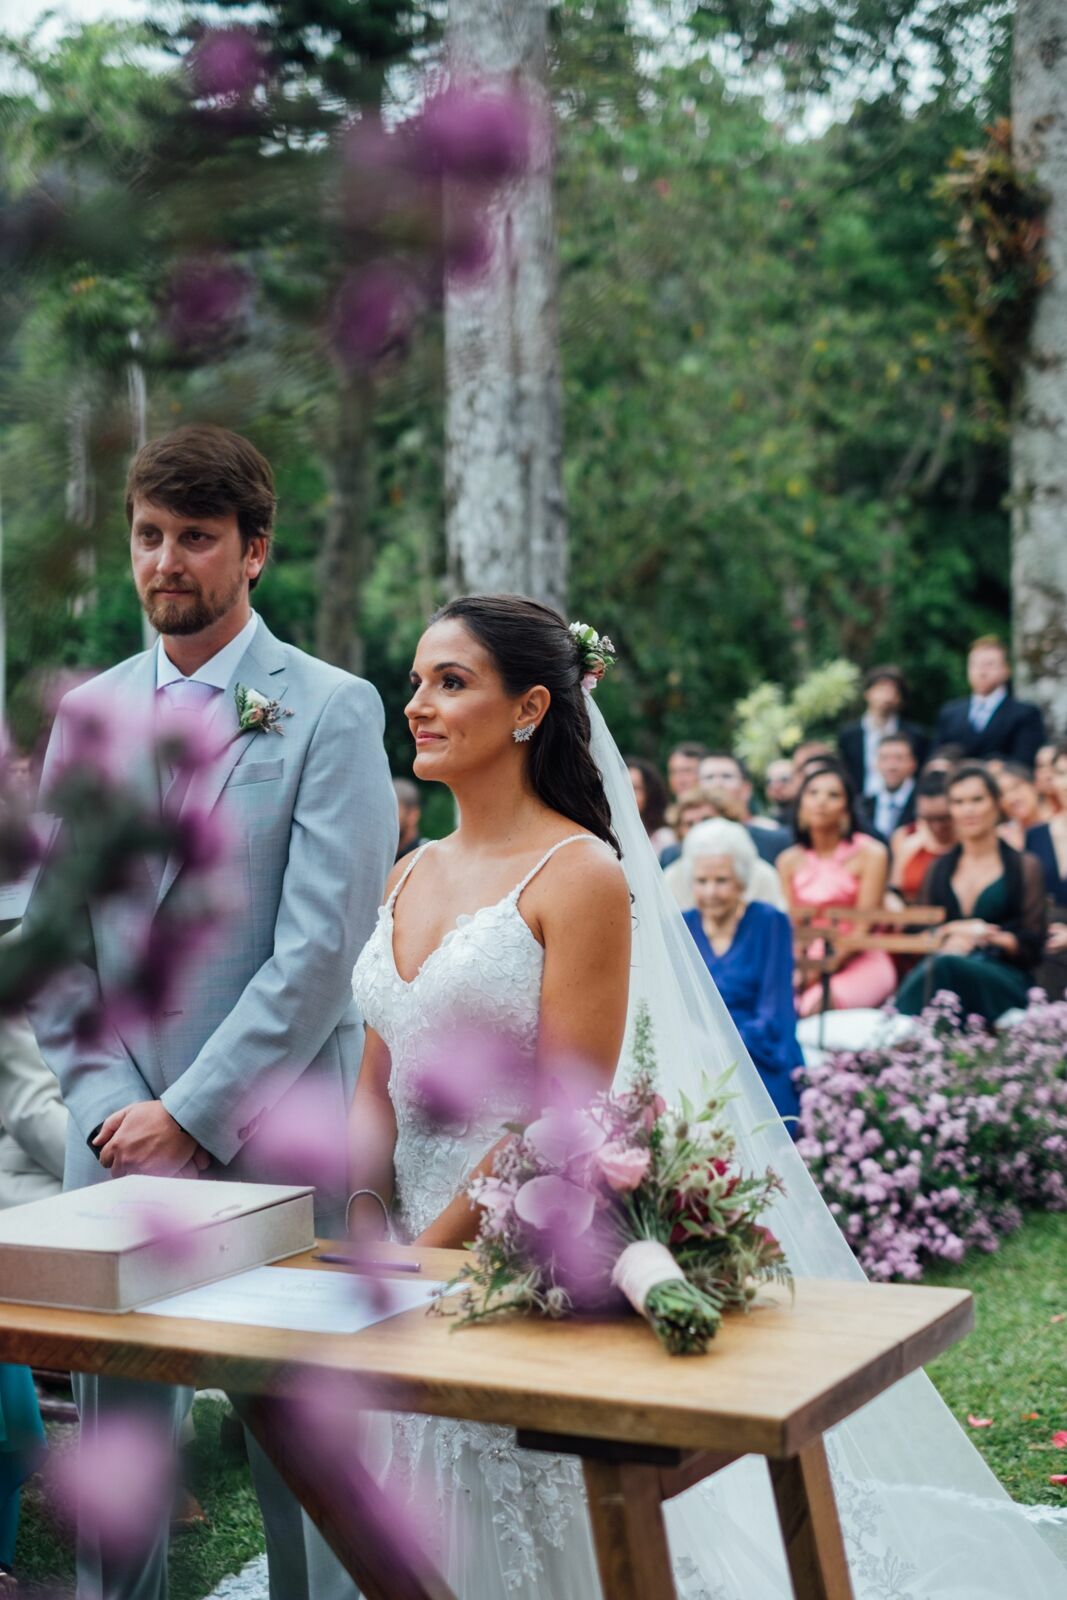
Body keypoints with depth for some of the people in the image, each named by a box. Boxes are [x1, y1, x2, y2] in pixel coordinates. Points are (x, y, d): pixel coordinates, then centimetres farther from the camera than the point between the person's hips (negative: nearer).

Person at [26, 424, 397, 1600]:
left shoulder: (333, 711, -4)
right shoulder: (85, 712, 10)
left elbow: (320, 947, -11)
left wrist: (191, 1113, -13)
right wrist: (111, 1107, -3)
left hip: (274, 1141, -4)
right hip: (117, 1138, 4)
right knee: (115, 1438, 10)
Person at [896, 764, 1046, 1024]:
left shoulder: (1025, 868, 14)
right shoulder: (939, 871, 24)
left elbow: (1032, 946, 5)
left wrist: (990, 937, -14)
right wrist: (946, 935, -7)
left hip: (1006, 978, -2)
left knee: (944, 967, -40)